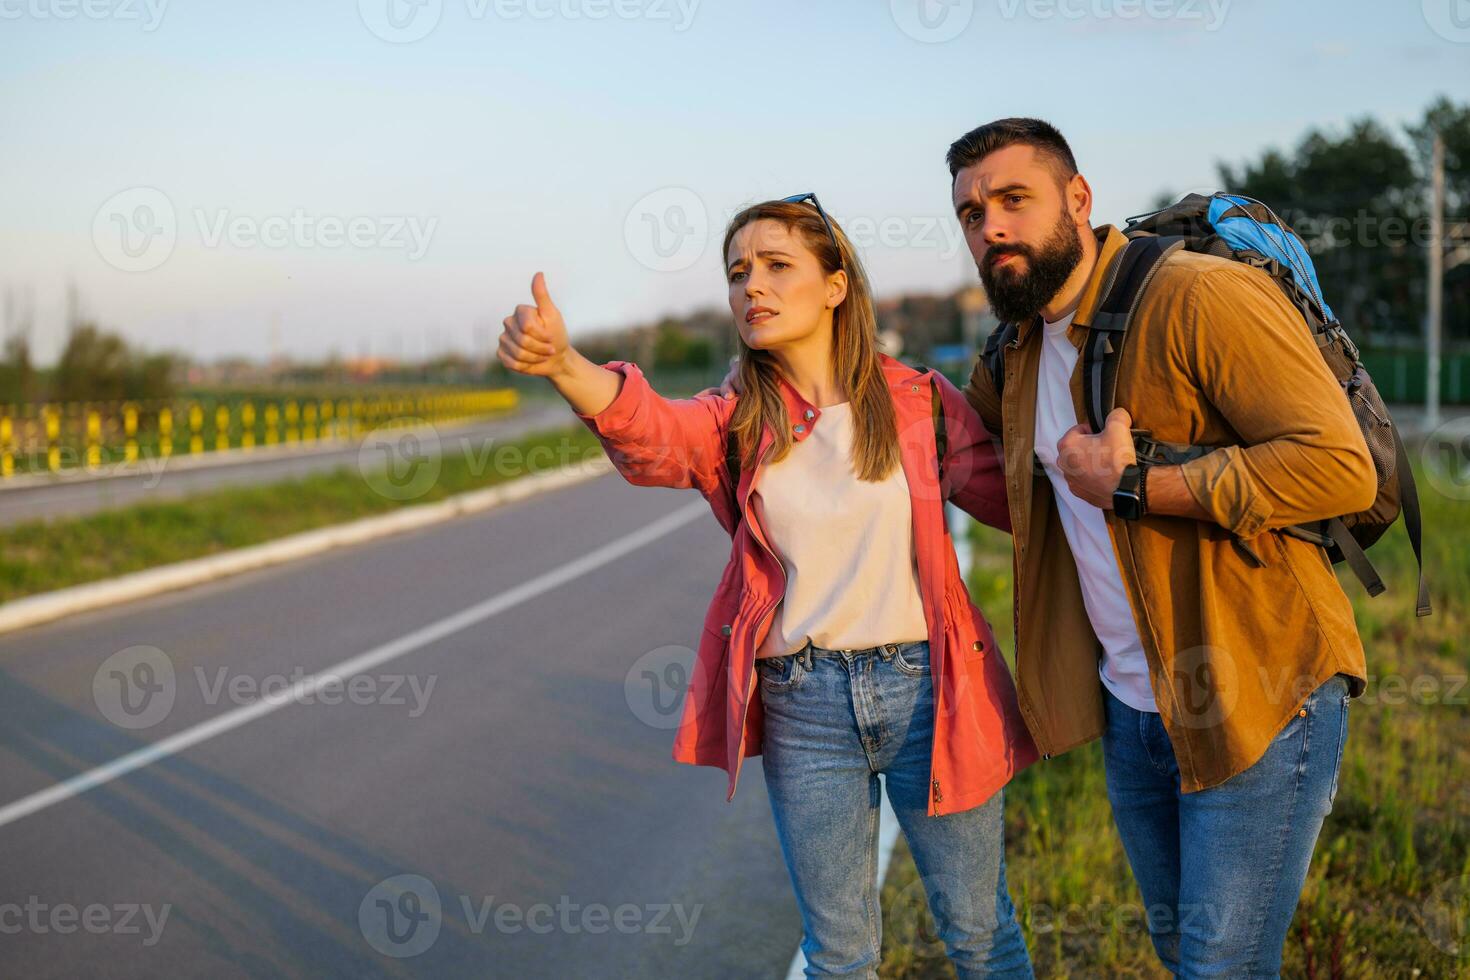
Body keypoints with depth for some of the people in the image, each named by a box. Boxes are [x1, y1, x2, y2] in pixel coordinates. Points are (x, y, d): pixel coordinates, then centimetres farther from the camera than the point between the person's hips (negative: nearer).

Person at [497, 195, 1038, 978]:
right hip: (802, 709, 1)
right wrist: (562, 364, -41)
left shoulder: (920, 402, -1)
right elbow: (649, 431, -21)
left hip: (927, 691, -1)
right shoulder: (735, 426, 1)